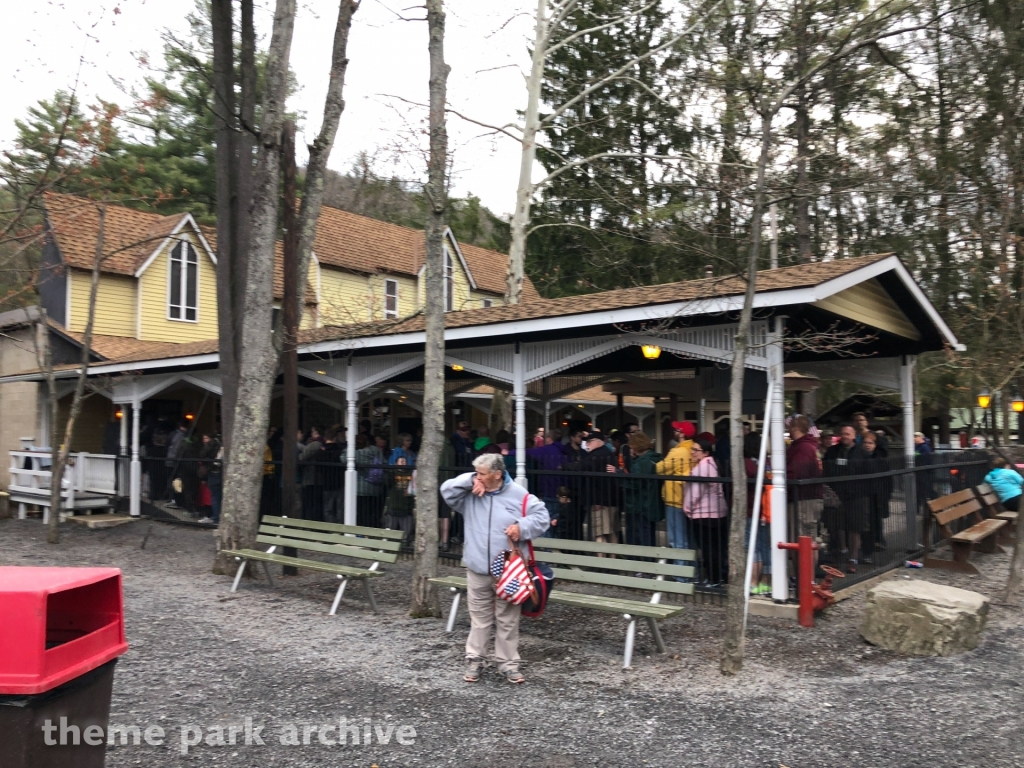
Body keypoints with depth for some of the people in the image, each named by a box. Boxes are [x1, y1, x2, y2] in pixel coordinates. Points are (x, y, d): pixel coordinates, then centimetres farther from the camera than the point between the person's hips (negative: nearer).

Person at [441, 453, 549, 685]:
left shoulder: (518, 495, -6)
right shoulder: (470, 495, 3)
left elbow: (542, 516, -4)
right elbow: (447, 490, -5)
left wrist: (522, 527, -19)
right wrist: (469, 481, -14)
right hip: (477, 569, 2)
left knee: (507, 620, 9)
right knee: (479, 618, 12)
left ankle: (508, 663, 19)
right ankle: (475, 660, 23)